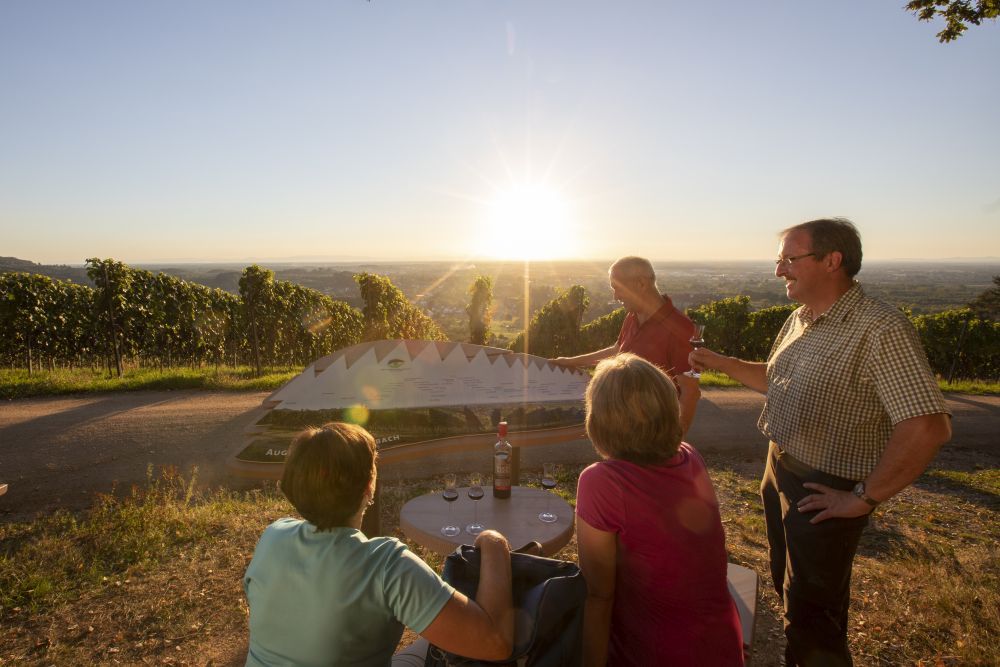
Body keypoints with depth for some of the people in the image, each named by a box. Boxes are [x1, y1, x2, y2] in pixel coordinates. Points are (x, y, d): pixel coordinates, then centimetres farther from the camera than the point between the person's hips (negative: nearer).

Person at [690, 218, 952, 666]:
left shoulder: (881, 329, -24)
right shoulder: (799, 321, 4)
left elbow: (928, 427, -29)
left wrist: (863, 499, -21)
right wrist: (720, 363, 7)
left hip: (824, 494, -8)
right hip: (779, 474, 8)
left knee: (811, 616, 8)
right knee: (787, 585, 25)